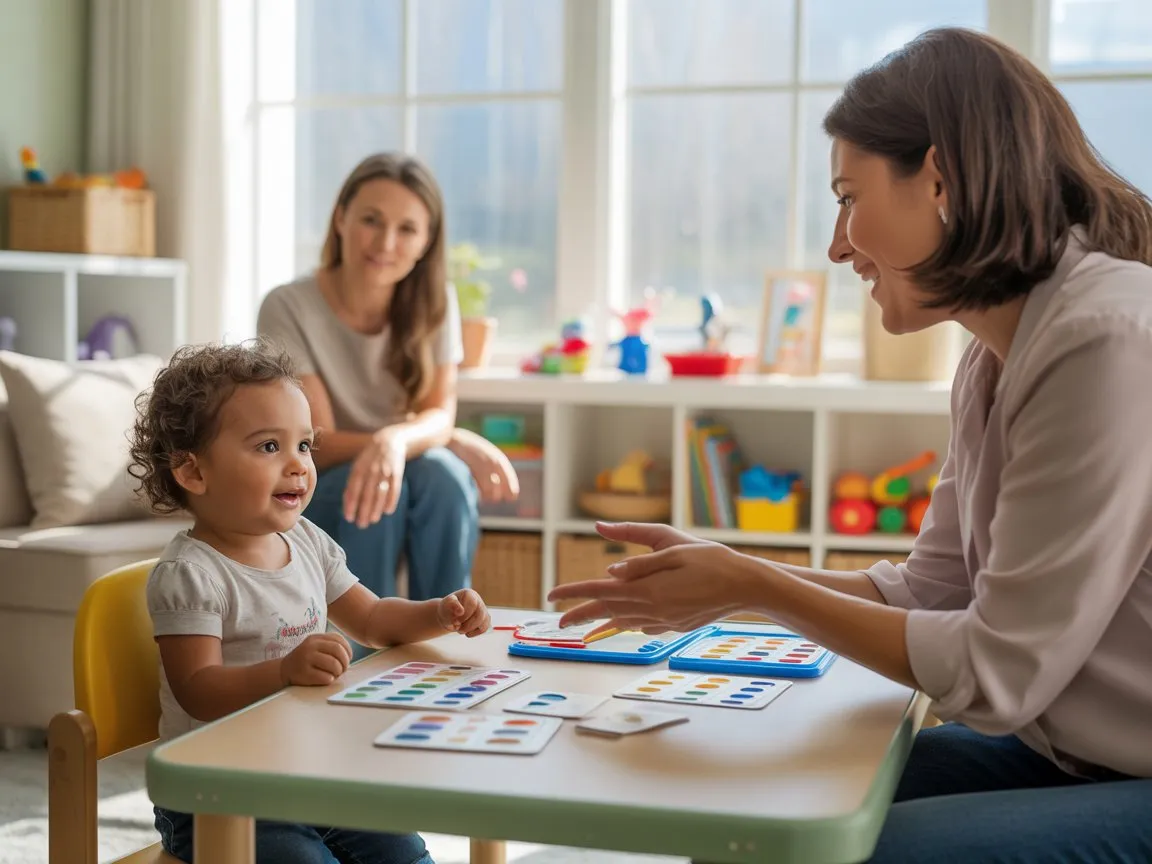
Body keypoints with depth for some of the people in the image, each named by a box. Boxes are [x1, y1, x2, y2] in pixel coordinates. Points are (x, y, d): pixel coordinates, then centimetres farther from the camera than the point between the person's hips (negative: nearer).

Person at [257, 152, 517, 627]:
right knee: (370, 489, -34)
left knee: (440, 473, -30)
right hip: (313, 500, -2)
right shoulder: (288, 308, -15)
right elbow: (318, 446, -17)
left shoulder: (434, 302, -4)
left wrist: (396, 440, -40)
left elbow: (441, 413, -15)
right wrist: (455, 441, -23)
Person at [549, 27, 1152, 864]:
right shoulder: (997, 359, 5)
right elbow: (930, 590, 10)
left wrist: (754, 587, -12)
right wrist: (729, 577, 4)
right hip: (1070, 756, 8)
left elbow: (1000, 669, -20)